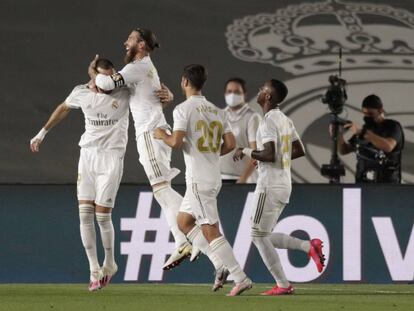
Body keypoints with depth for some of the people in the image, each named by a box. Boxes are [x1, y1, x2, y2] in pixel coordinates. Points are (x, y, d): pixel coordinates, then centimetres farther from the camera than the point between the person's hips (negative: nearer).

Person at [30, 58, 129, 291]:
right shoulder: (82, 93, 4)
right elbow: (63, 109, 24)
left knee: (102, 215, -7)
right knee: (85, 213, -5)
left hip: (112, 157, -3)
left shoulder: (125, 92, -4)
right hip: (87, 155, 3)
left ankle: (109, 264, 15)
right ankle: (95, 270, 1)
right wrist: (43, 133, 31)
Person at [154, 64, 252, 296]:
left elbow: (176, 142, -17)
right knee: (184, 222, 19)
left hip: (198, 179, -8)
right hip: (214, 177, 8)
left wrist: (162, 135, 3)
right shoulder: (217, 111, 11)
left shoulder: (184, 109, -9)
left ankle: (241, 278, -12)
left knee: (211, 230, -7)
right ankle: (221, 264, 10)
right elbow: (230, 144, 7)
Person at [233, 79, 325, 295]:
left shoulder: (269, 121, -15)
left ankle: (283, 284, -4)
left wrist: (246, 152, -9)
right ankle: (309, 246, 2)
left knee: (259, 236, -2)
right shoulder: (285, 120, 13)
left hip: (270, 185, -9)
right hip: (284, 184, 9)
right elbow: (299, 150, 17)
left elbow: (269, 155, -23)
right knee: (264, 236, 15)